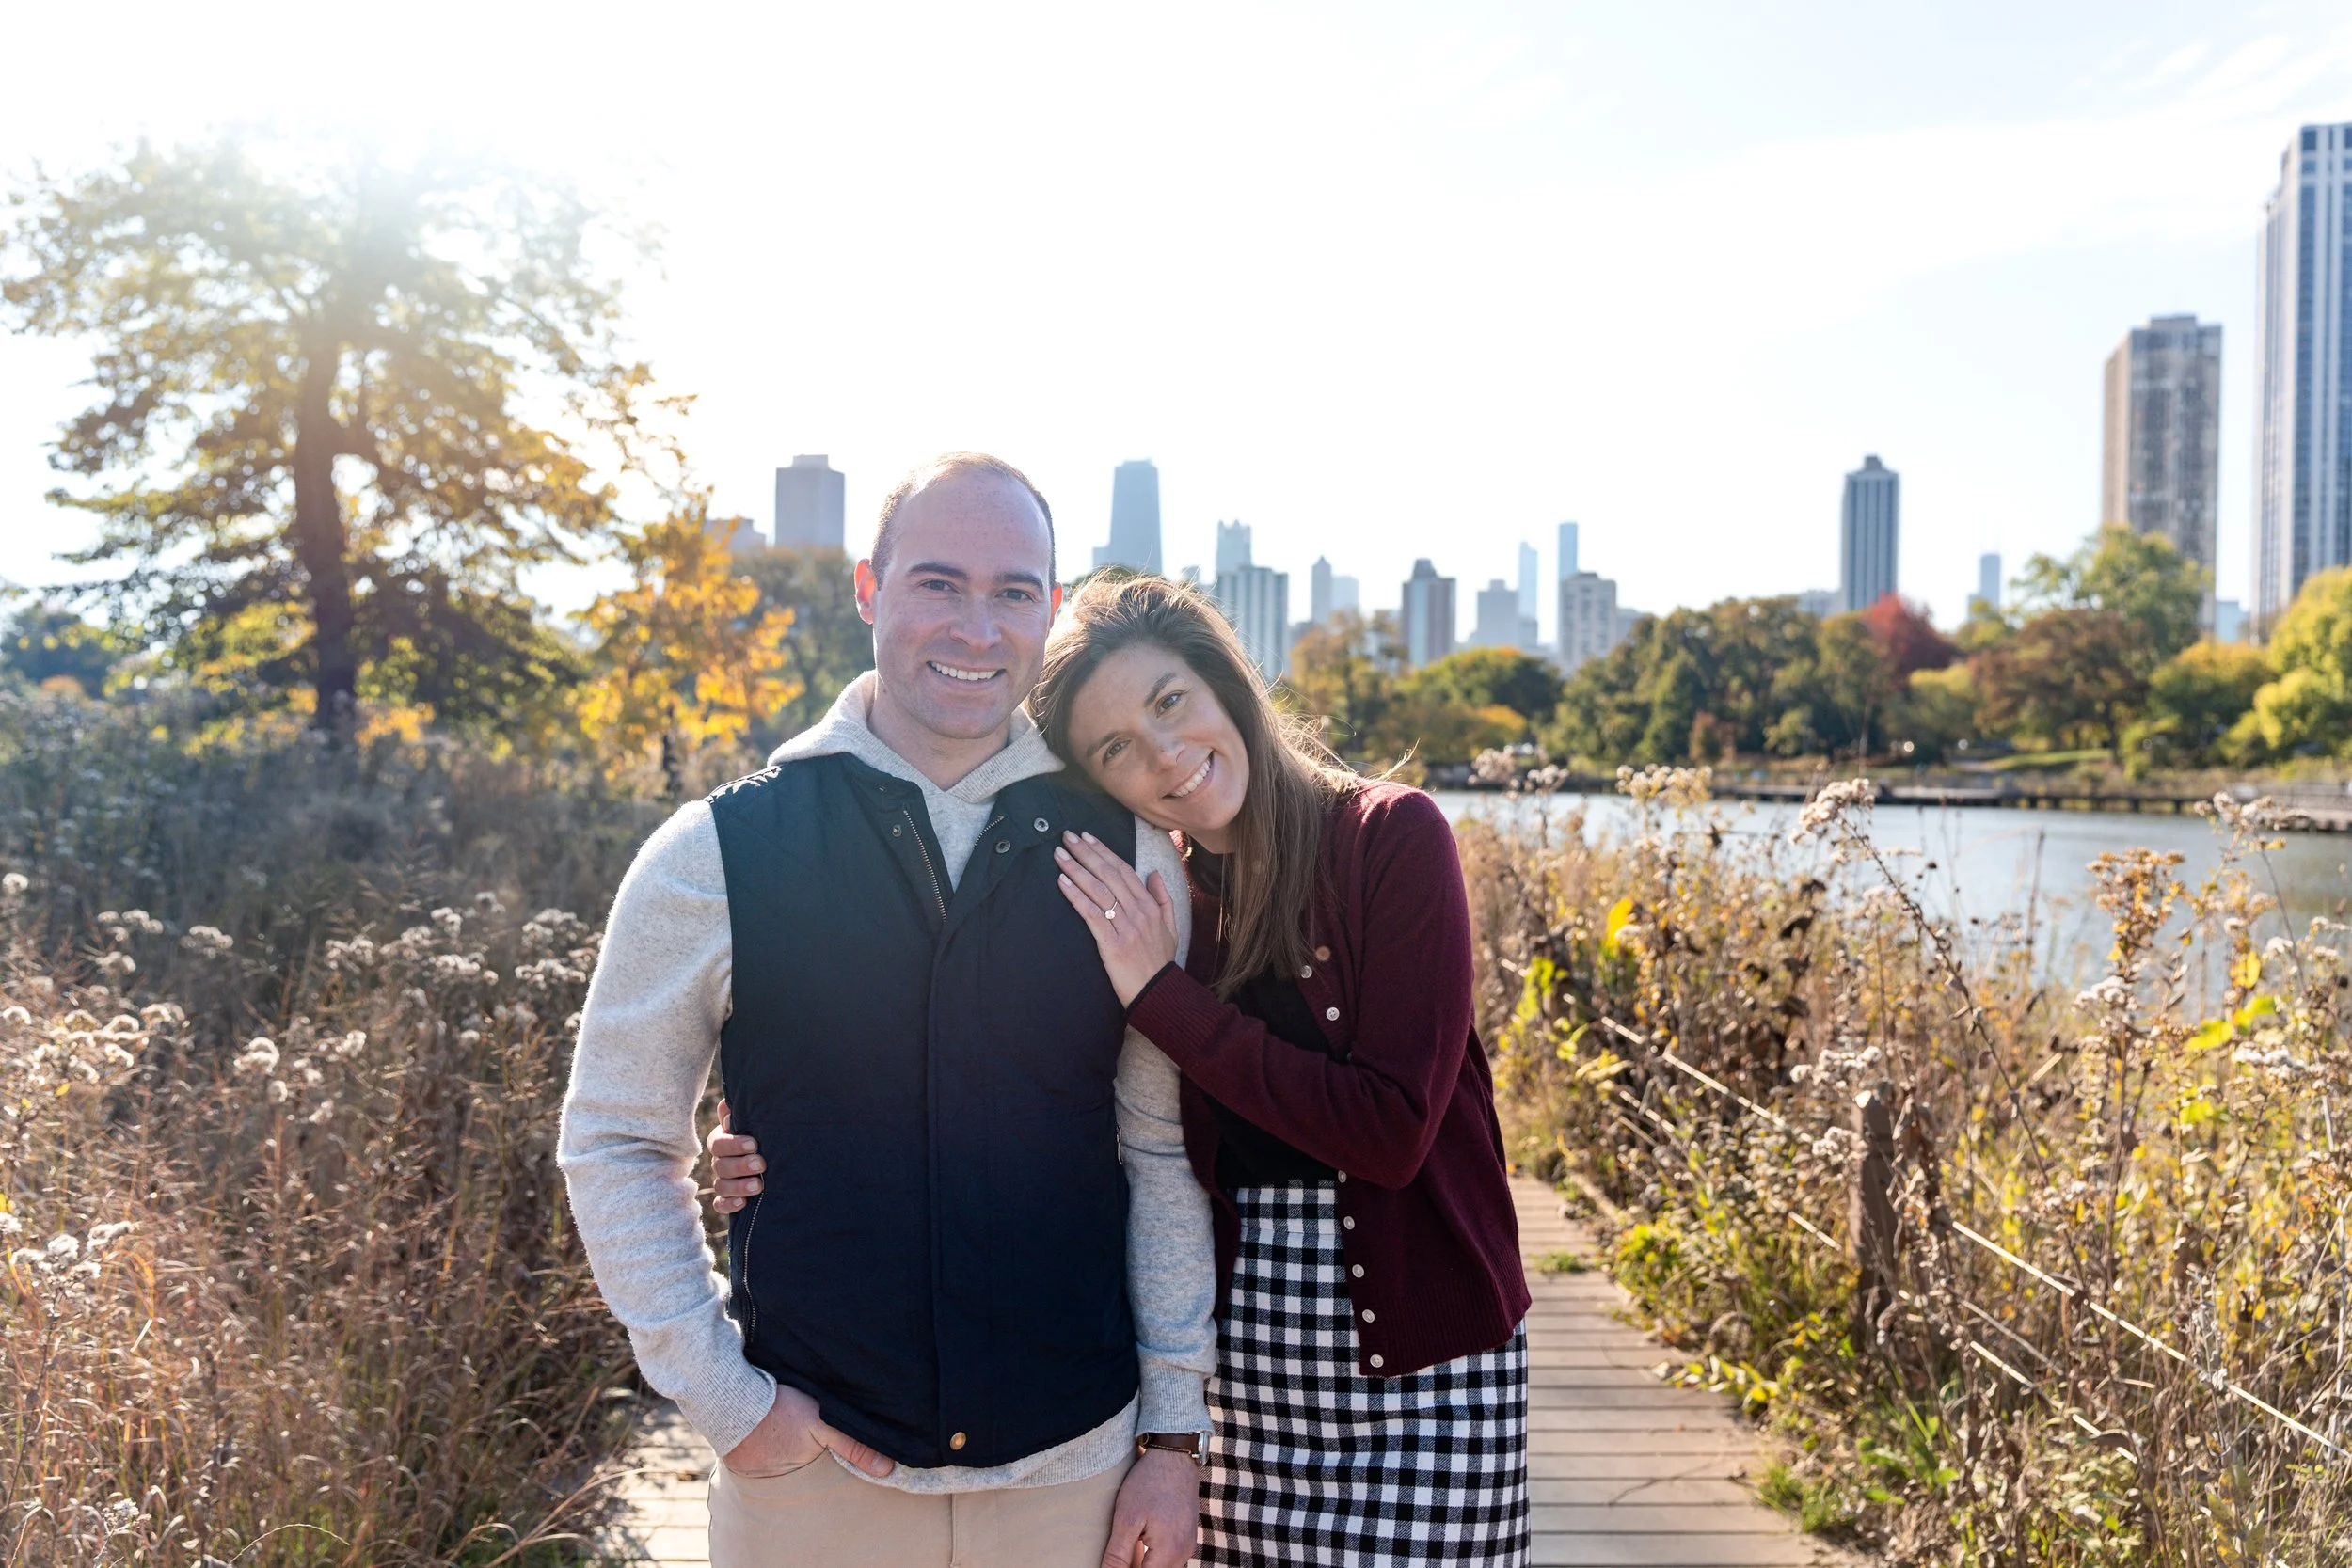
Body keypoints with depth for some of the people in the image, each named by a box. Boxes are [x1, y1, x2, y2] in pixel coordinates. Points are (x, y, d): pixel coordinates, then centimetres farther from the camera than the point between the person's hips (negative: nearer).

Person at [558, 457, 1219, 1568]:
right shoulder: (717, 853, -6)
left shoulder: (1127, 853, -2)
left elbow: (1163, 1152, 1)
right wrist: (723, 1397, -5)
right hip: (809, 1473, -1)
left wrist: (1174, 1434, 1)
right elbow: (615, 1144, 1)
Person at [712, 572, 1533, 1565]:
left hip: (1420, 1359, -3)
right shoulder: (1153, 909, 2)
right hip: (1240, 1350, 3)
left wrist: (1162, 994, -17)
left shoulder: (1390, 839, -9)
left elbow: (1391, 1130, -17)